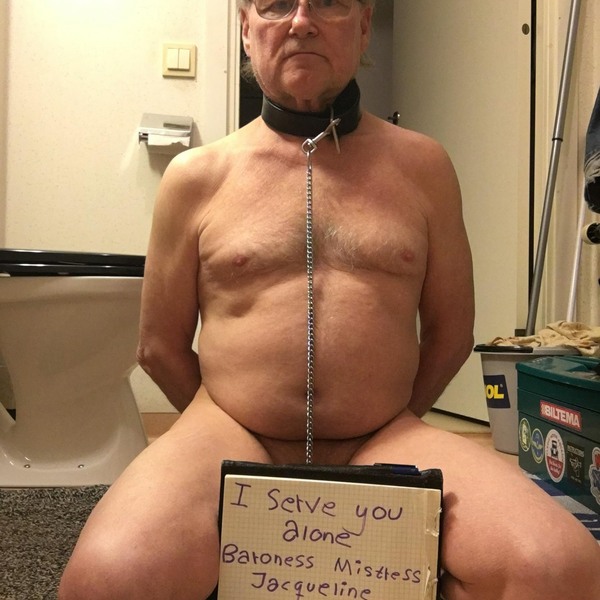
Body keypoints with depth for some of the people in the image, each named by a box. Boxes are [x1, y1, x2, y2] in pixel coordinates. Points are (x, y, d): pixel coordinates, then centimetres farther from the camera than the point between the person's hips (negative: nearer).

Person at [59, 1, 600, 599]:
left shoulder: (422, 166, 8)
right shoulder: (197, 176, 5)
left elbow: (450, 332, 13)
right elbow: (160, 347, 10)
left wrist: (391, 423, 12)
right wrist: (225, 431, 9)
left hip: (386, 440, 2)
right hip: (230, 435, -1)